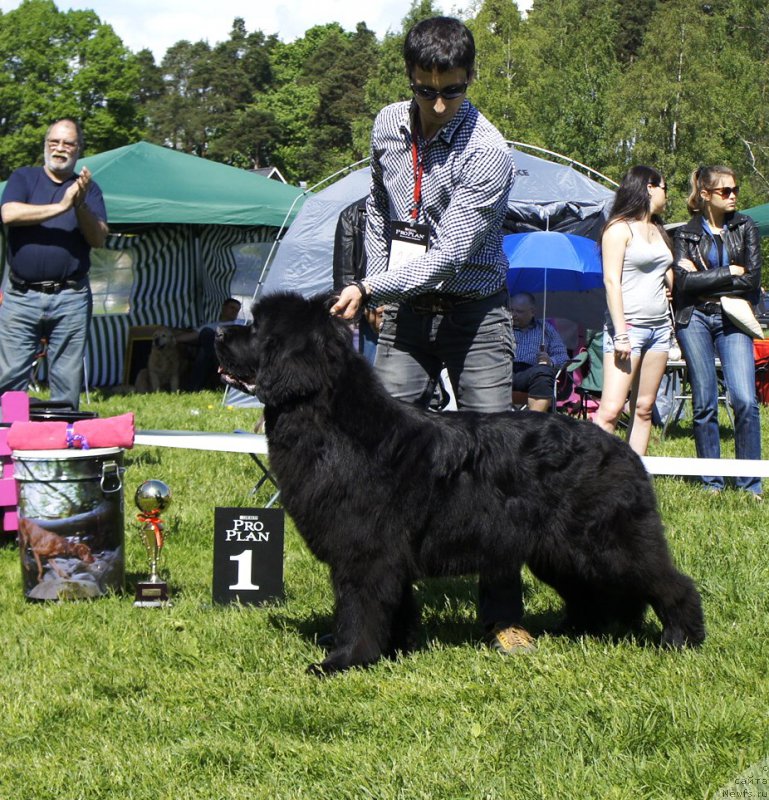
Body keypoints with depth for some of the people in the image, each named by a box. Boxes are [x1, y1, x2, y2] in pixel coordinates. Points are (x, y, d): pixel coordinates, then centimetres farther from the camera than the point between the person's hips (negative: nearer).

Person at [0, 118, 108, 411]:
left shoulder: (88, 187, 12)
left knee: (67, 381, 1)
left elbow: (100, 238, 1)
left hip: (71, 299, 1)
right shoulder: (23, 177, 10)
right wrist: (61, 206, -14)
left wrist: (80, 206, -16)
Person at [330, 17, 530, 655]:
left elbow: (449, 254, -22)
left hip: (476, 315, -4)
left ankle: (504, 614, -1)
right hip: (405, 313, 5)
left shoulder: (488, 153, -18)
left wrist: (371, 289, -24)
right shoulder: (388, 127, 2)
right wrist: (376, 285, 12)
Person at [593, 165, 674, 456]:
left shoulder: (657, 230, 19)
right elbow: (611, 281, -12)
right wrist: (621, 333, -19)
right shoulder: (620, 228, -4)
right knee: (610, 410, -15)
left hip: (659, 326, 8)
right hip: (629, 325, -8)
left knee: (644, 409, 5)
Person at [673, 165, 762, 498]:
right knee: (704, 403, 1)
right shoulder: (686, 234, 6)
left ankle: (750, 483, -4)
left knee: (745, 400, -11)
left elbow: (753, 280, -3)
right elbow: (684, 280, -9)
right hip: (695, 319, 0)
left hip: (732, 320, 0)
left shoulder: (745, 227, 8)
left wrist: (703, 278, -6)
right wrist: (729, 273, -8)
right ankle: (712, 482, 9)